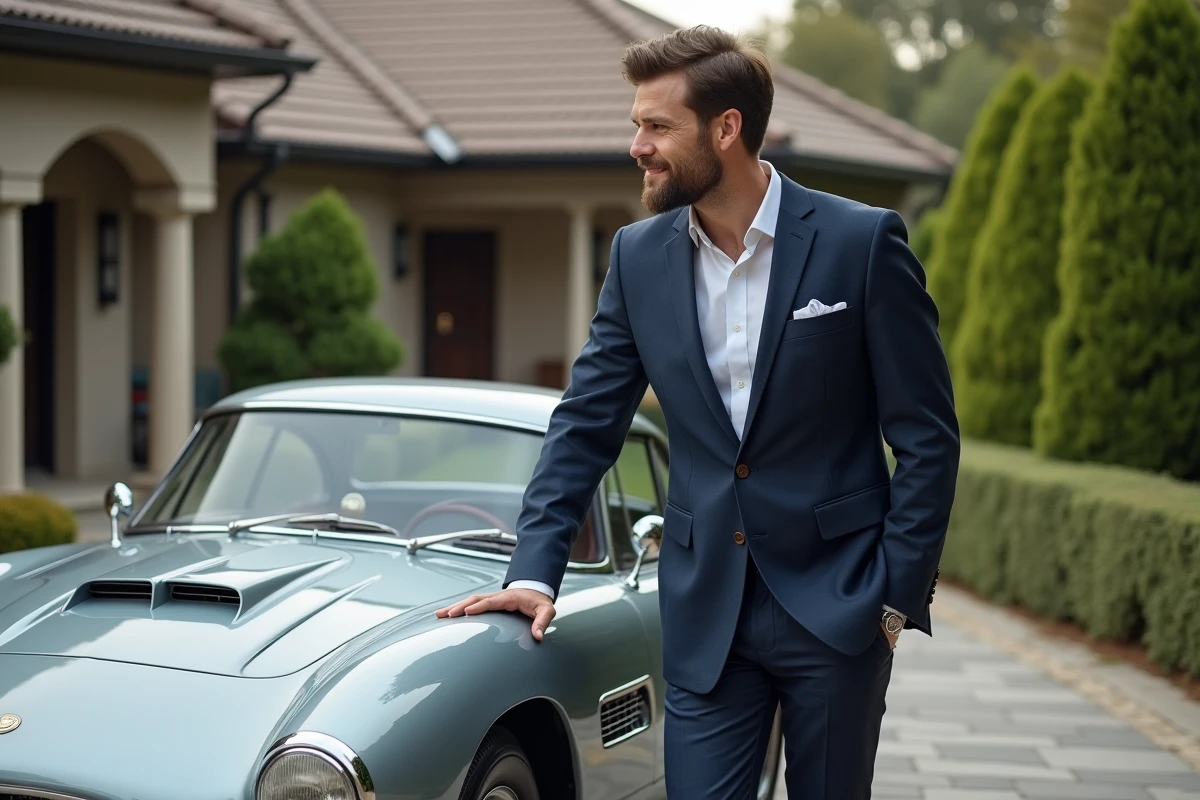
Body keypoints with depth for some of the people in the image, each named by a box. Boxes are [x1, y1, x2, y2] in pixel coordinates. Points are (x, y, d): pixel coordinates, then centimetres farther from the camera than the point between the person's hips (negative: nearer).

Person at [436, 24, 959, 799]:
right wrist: (534, 573, -4)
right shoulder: (640, 256, 3)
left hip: (835, 602, -3)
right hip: (706, 613, 3)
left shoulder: (862, 243, -8)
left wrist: (897, 596, -9)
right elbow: (586, 423, 6)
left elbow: (927, 436, -5)